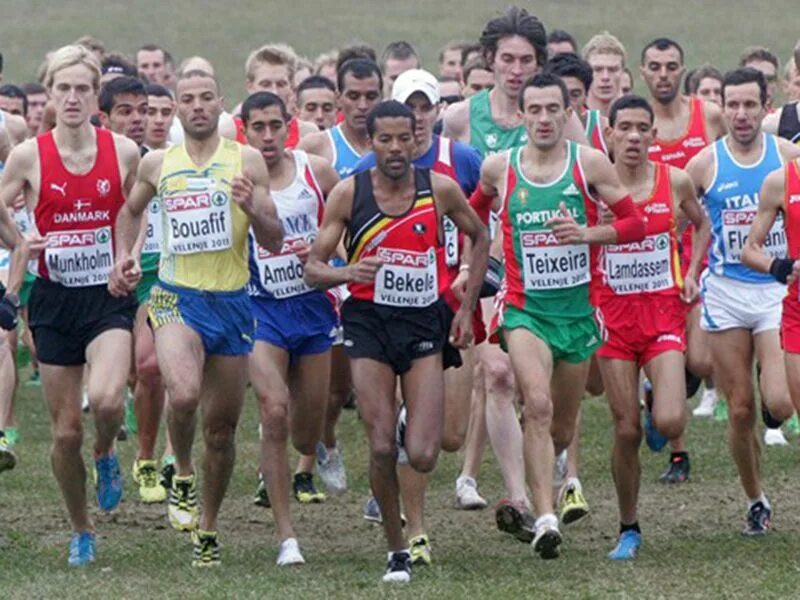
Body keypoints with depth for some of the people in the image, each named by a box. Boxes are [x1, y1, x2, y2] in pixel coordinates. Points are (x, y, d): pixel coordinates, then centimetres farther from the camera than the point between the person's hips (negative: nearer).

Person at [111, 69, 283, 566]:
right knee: (184, 394, -29)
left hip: (232, 303, 1)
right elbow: (131, 211, 27)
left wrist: (252, 208, -18)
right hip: (176, 297, -1)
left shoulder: (247, 161, 1)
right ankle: (183, 474, -1)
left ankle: (208, 527, 25)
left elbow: (275, 242, 0)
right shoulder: (157, 164, 5)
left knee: (222, 427, 8)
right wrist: (124, 255, 11)